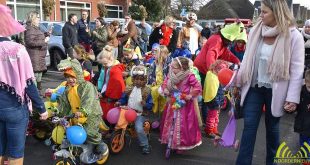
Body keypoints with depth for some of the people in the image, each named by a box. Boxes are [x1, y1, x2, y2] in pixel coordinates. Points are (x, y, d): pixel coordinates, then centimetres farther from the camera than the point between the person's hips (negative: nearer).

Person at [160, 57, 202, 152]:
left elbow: (198, 87, -18)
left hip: (184, 104, -6)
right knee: (169, 122, 17)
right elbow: (165, 83, 7)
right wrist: (165, 89, -13)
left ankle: (181, 144, 22)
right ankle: (171, 140, 37)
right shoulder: (170, 75, -5)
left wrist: (190, 95, -21)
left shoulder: (189, 76, -21)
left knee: (182, 125, 5)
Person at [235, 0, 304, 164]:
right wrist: (239, 82, 10)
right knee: (249, 126, 2)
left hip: (275, 90, -3)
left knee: (272, 127, 13)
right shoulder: (256, 31, 0)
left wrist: (293, 97, -13)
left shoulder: (293, 36, -12)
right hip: (254, 87, 3)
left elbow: (297, 69, -11)